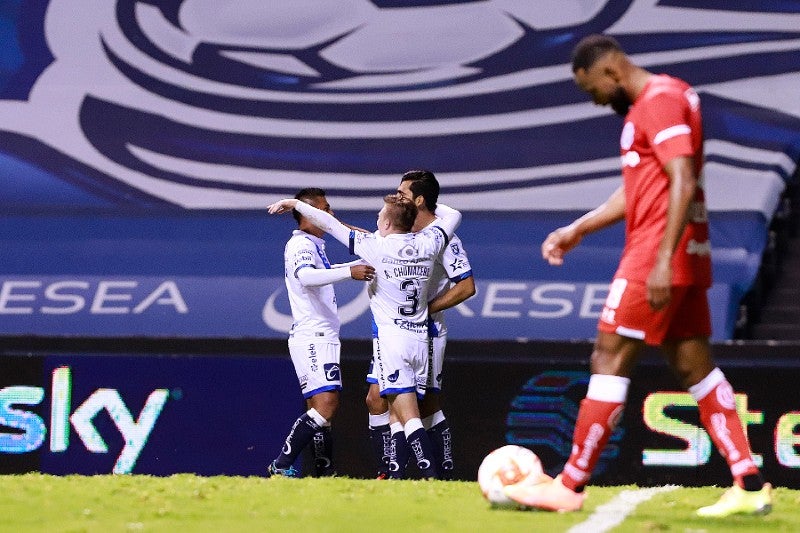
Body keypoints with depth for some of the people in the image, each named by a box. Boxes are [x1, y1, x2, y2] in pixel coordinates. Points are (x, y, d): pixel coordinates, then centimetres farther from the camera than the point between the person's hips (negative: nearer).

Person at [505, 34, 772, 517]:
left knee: (610, 360, -6)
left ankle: (570, 487, -3)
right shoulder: (649, 104, 20)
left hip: (660, 258, -10)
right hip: (687, 260, 10)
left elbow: (683, 184, -22)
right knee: (695, 367, 9)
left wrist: (663, 260, -27)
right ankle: (750, 486, 5)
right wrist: (578, 229, 21)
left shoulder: (659, 100, -13)